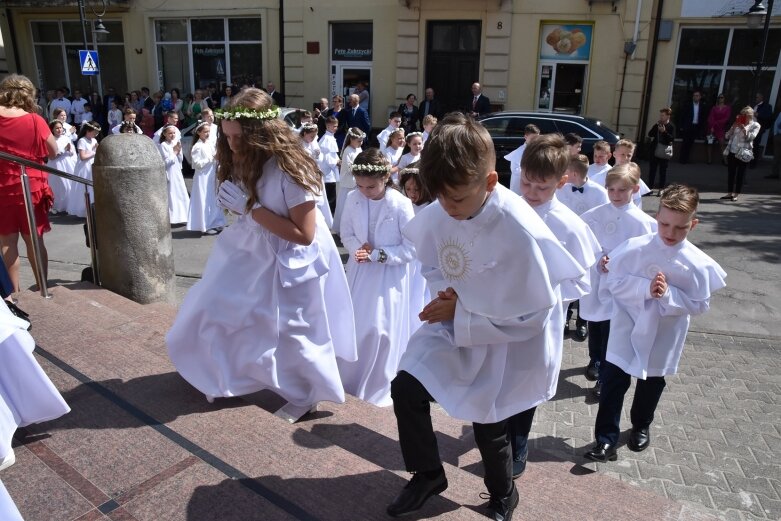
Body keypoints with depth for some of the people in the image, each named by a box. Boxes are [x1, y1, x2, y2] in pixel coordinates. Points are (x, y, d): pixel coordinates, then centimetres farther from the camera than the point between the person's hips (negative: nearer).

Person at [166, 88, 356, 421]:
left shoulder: (289, 170, -28)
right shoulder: (242, 161, -5)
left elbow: (304, 235, -27)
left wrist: (250, 208, -27)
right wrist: (233, 204, -13)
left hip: (290, 261, -8)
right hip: (250, 250, 8)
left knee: (288, 333, 4)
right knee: (213, 310, 15)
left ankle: (306, 395, 30)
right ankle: (226, 379, 40)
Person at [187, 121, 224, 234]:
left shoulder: (211, 143, 8)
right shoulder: (197, 146, -12)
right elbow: (197, 164, -19)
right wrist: (212, 158, -19)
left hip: (212, 175, 7)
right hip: (203, 177, -7)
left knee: (214, 199, 12)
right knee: (205, 201, -2)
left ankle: (215, 223, 22)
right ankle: (206, 225, 7)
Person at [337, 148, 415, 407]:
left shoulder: (401, 204, -18)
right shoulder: (353, 198, -6)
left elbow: (411, 249, -14)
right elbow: (346, 233, 6)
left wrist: (377, 255, -20)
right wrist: (357, 248, -15)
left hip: (388, 276, -4)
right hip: (359, 272, 4)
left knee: (380, 330, -1)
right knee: (354, 326, 12)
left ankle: (378, 388, 21)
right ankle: (349, 379, 33)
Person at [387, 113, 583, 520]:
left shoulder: (522, 234, -32)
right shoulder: (439, 214, -14)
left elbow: (530, 316, -24)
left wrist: (459, 311, -22)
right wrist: (445, 295, -15)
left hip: (508, 342, -5)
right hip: (456, 324, 5)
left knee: (488, 425, 11)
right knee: (406, 388, -2)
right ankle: (428, 475, 26)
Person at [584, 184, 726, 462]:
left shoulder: (697, 263, -15)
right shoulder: (634, 248, -17)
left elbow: (699, 304, -9)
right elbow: (614, 284, -12)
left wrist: (668, 294, -25)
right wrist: (645, 288, -27)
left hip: (664, 336, 2)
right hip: (627, 329, -1)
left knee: (652, 382, 20)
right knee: (613, 380, -2)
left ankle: (641, 426, 46)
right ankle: (606, 439, 10)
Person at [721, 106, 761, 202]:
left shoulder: (755, 125, 3)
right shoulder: (736, 124, 15)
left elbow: (750, 137, -11)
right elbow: (727, 136, 8)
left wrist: (743, 128, -16)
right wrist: (733, 126, -4)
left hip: (743, 153, -4)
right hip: (732, 151, 4)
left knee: (740, 174, 0)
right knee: (730, 173, 6)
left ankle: (736, 194, 4)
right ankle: (729, 193, 14)